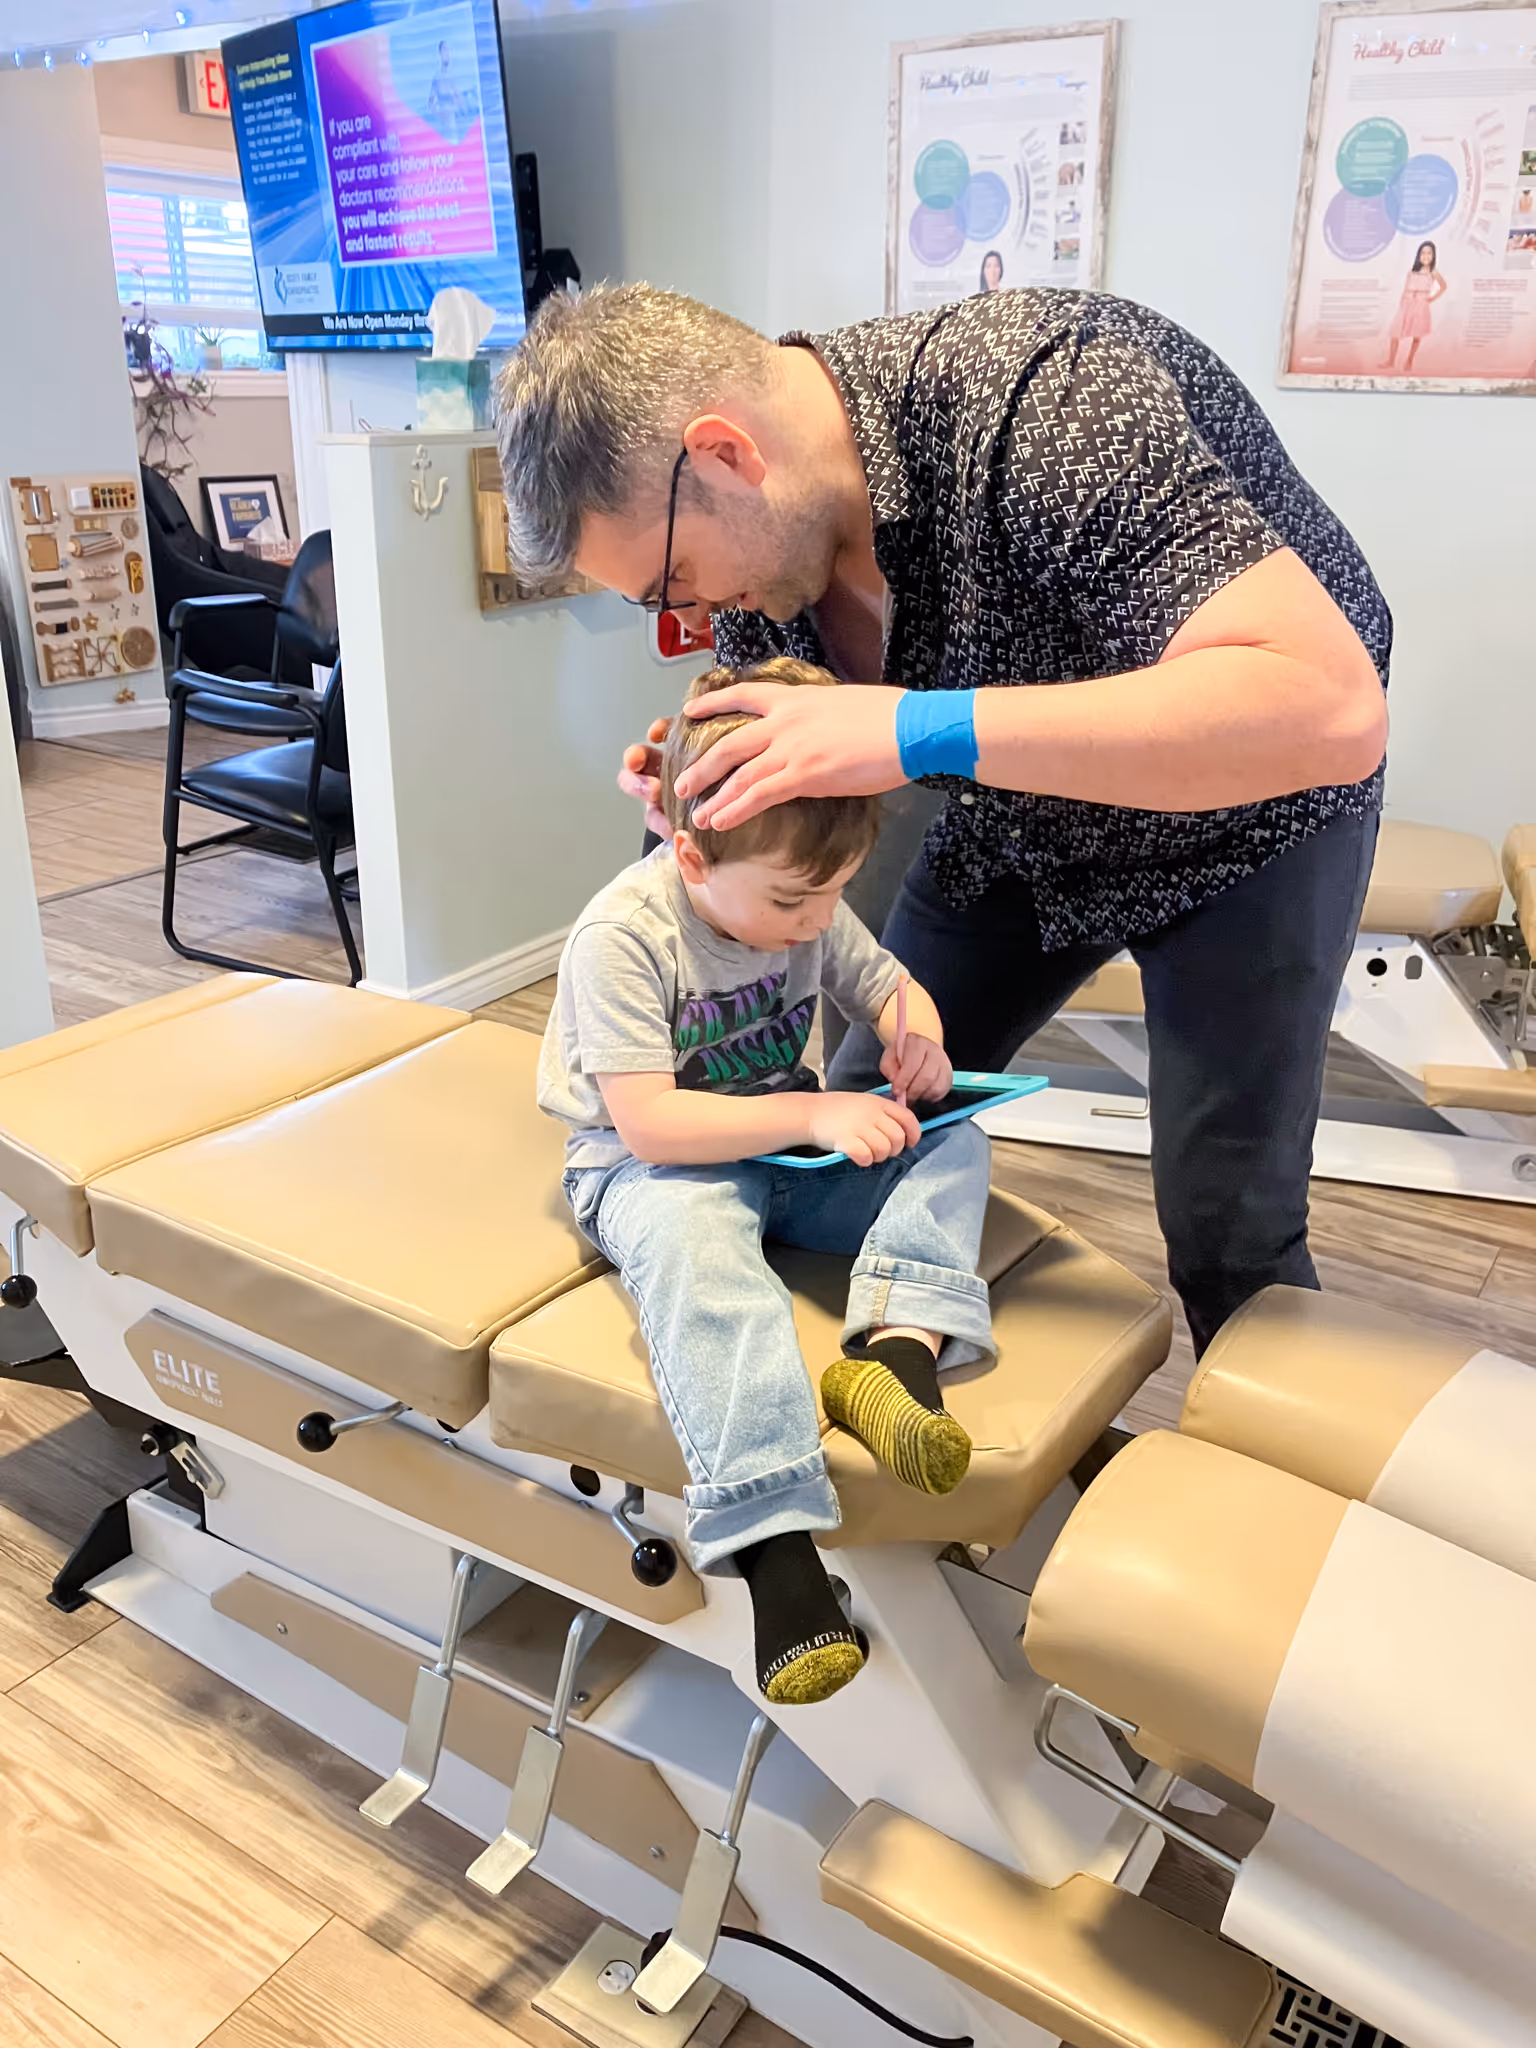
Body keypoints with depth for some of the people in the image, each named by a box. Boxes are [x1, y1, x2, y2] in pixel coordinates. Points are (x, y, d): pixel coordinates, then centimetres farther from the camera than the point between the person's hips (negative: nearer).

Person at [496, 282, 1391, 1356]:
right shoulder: (756, 532, -12)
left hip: (1245, 817, -6)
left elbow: (1331, 710, -43)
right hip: (1014, 821, 7)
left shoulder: (1039, 395, -36)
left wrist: (922, 730, -45)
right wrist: (702, 779, -20)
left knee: (1224, 1225, -7)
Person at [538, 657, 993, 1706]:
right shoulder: (623, 934, -21)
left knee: (953, 1142, -13)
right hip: (649, 1165, -6)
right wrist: (816, 1115, -30)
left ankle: (898, 1346, -36)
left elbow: (893, 989, 14)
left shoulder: (809, 907, -1)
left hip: (785, 1150, 6)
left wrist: (920, 1042, -11)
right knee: (692, 1244, -39)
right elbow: (648, 1122, -26)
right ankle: (775, 1543, -46)